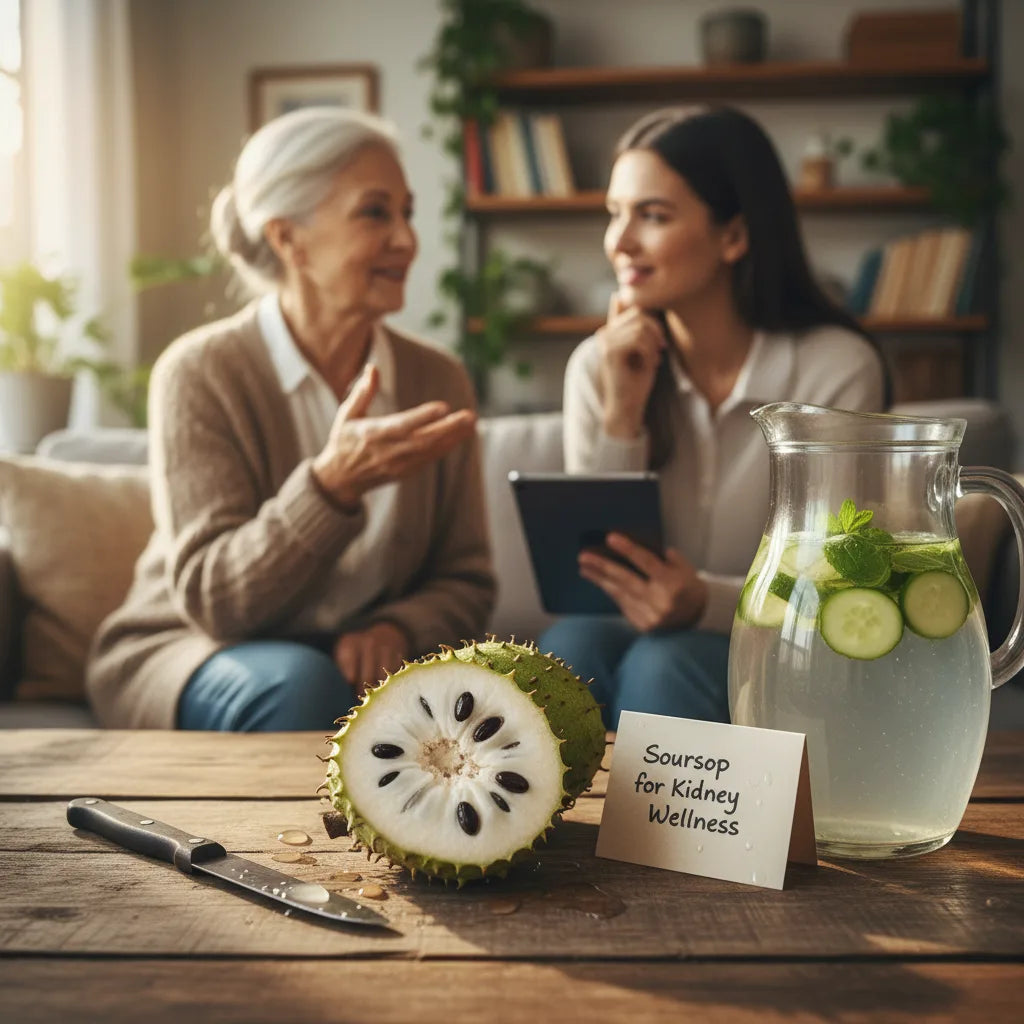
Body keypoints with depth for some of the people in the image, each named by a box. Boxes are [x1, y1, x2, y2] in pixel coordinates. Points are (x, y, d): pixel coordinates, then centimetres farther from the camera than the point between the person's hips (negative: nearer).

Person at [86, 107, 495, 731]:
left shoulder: (438, 381, 2)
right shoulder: (201, 371, -11)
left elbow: (465, 584, 3)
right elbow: (212, 598, -18)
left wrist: (397, 630, -20)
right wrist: (331, 485, -34)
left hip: (360, 662, 3)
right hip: (188, 657, -3)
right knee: (301, 683, -35)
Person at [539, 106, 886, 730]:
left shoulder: (836, 369, -10)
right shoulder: (599, 366, 0)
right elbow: (592, 571, -4)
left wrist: (707, 603, -31)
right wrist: (622, 416, -16)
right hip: (654, 639, 3)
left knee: (662, 666, -33)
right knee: (572, 644, -30)